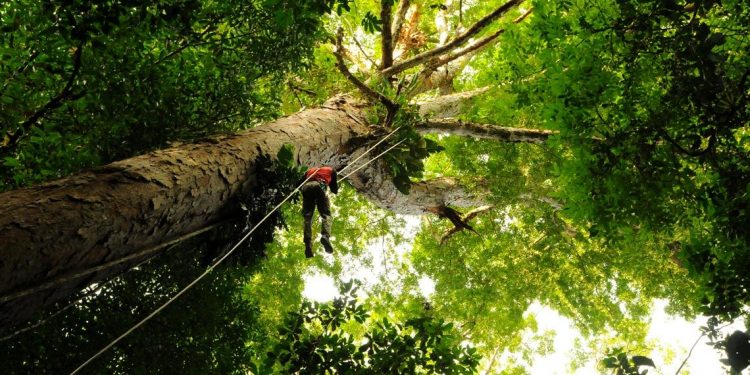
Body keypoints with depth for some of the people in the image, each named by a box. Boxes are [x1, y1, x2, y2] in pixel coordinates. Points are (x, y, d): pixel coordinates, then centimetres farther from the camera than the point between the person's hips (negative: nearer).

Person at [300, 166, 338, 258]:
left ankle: (308, 245, -19)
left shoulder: (310, 170, 40)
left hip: (306, 187, 3)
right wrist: (336, 190, 52)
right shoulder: (331, 170, 32)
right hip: (319, 186, -3)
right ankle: (325, 236, -36)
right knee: (326, 214, -7)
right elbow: (334, 189, 31)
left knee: (307, 217, -2)